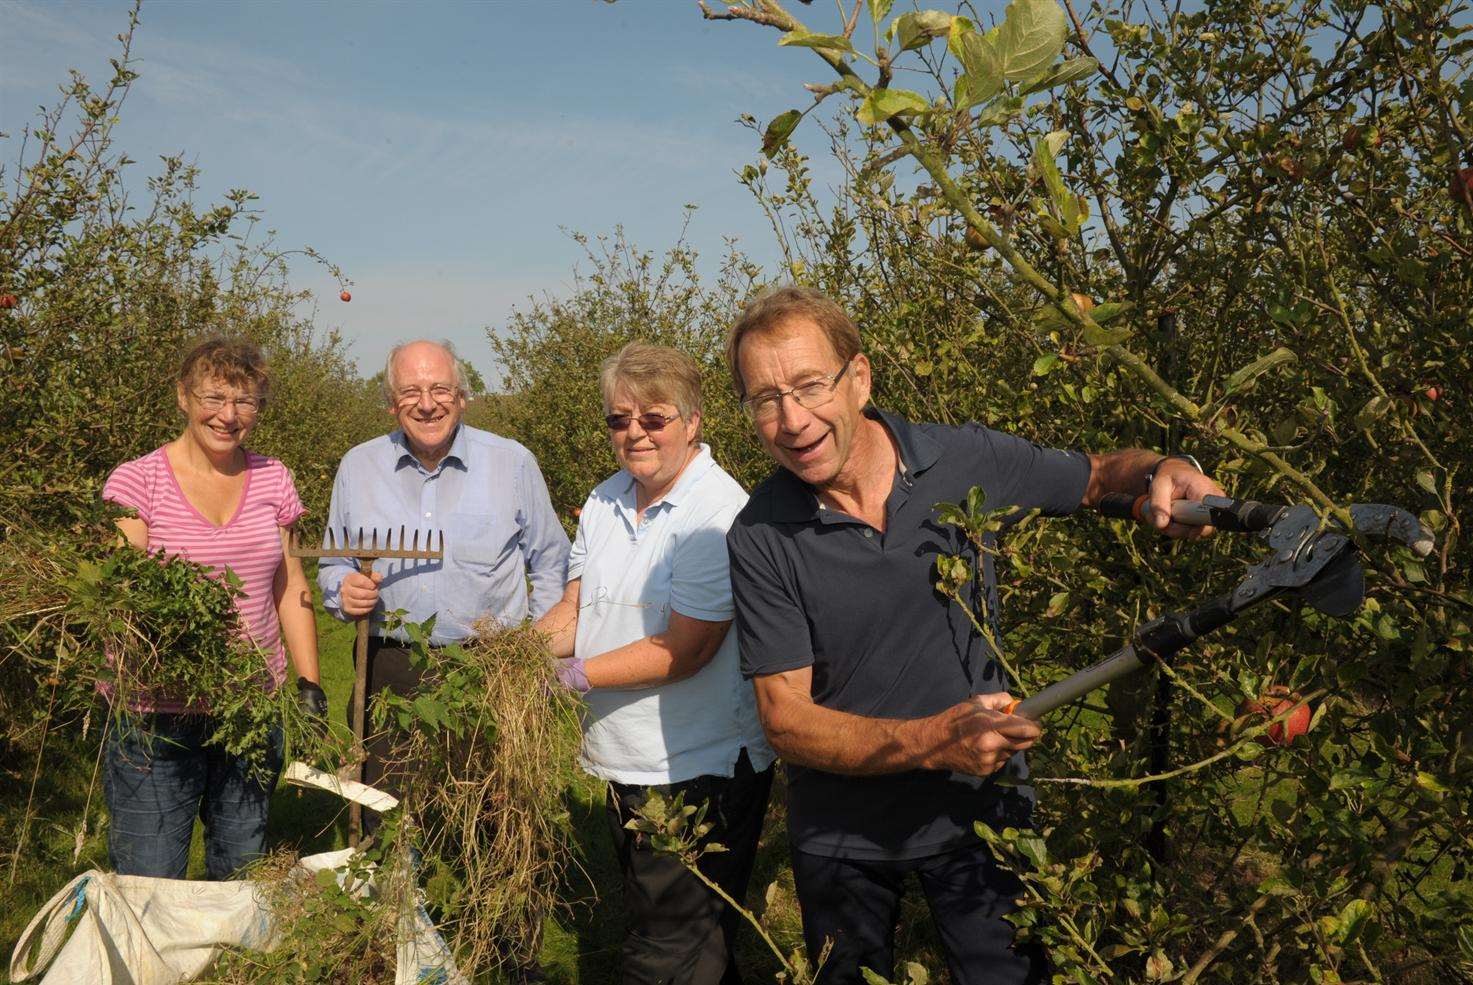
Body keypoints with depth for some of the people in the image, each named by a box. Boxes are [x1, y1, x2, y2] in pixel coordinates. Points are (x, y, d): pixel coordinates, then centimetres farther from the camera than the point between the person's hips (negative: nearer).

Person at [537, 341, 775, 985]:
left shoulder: (719, 514, -19)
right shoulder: (605, 502, 6)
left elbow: (682, 653, -22)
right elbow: (574, 612, 7)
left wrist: (571, 676, -20)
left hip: (700, 774, -8)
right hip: (625, 767, 8)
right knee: (647, 925, 23)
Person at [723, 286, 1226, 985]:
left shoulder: (970, 462, -14)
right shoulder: (761, 538, -18)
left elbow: (1096, 475, 4)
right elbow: (786, 720, -19)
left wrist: (1161, 472, -20)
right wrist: (931, 742, -33)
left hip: (979, 809, 0)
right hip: (841, 835, 0)